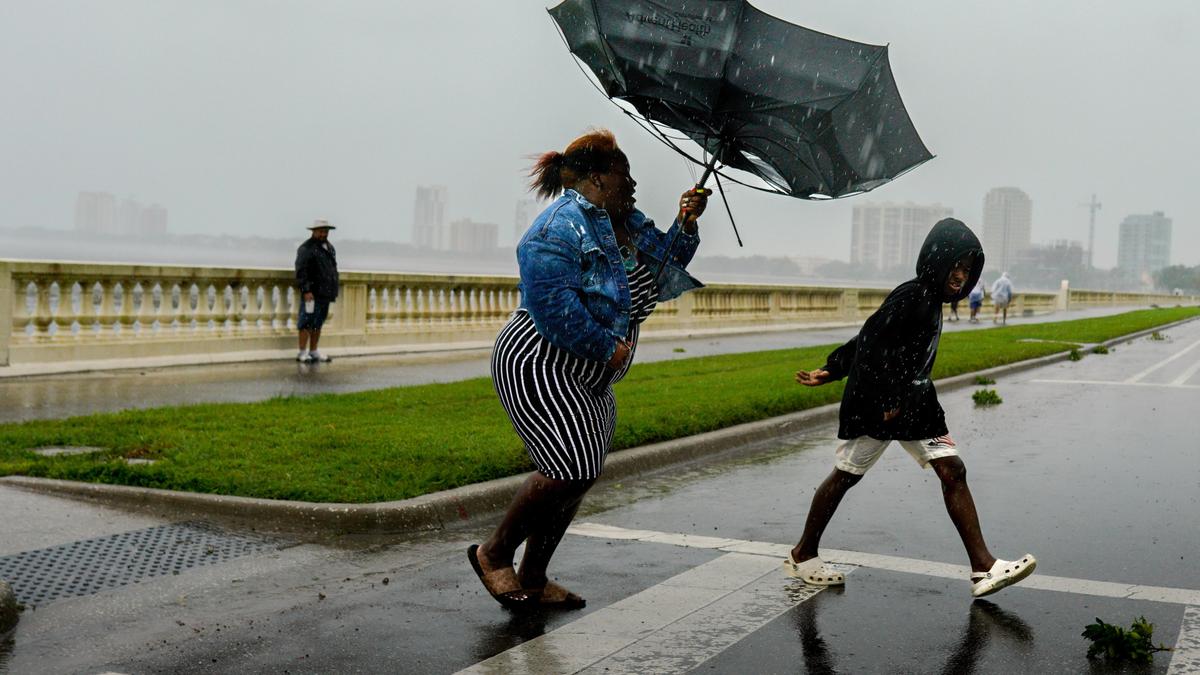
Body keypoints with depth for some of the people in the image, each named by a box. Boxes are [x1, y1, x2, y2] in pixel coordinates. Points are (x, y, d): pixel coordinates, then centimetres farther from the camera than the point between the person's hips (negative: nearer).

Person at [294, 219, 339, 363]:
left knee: (318, 324, 12)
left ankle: (313, 352, 18)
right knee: (307, 323, -5)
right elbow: (301, 272, -14)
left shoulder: (330, 248, 17)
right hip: (312, 293, -8)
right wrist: (306, 290, -21)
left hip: (325, 294, 8)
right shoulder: (306, 249, -8)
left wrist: (333, 291, 19)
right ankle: (302, 352, -1)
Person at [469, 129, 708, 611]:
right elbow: (553, 306, -27)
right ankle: (493, 554, 4)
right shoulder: (560, 227, -18)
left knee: (581, 476, 8)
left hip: (586, 380, 10)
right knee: (569, 470, -16)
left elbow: (668, 267, 20)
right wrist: (608, 347, -20)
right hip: (538, 367, -10)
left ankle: (533, 579, 20)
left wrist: (686, 223, 4)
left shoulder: (627, 223, 12)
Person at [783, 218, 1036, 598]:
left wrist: (831, 371, 21)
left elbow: (868, 337, 17)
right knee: (847, 474, 3)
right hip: (875, 403, -9)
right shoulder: (911, 298, -18)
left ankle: (983, 569, -1)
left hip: (913, 402, 9)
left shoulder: (930, 299, 11)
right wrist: (888, 402, -21)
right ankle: (801, 557, 19)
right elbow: (870, 343, -24)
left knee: (952, 471, 0)